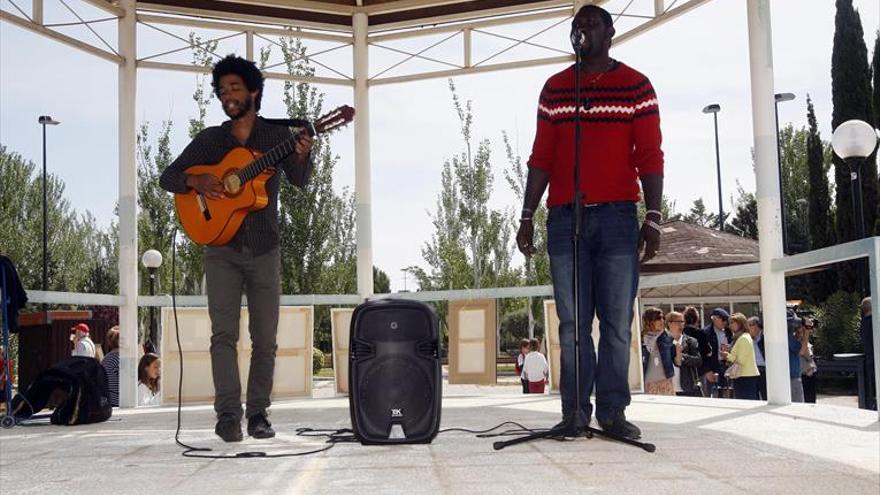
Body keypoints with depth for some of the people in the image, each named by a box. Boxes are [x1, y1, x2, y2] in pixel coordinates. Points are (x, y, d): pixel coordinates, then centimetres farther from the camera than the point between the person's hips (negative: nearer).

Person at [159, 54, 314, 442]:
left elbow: (299, 181, -5)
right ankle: (228, 415, -15)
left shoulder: (277, 135, 7)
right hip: (221, 249, 0)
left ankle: (258, 413, 12)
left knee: (265, 340, 3)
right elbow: (167, 177, 10)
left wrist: (302, 157, -28)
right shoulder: (209, 139, 10)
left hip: (264, 250, 0)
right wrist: (195, 182, -12)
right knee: (224, 334, -12)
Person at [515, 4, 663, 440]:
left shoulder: (637, 87, 8)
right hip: (564, 218, 2)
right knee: (572, 322, 1)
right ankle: (574, 412, 5)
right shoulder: (554, 89, 15)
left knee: (617, 322, -1)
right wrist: (527, 216, 7)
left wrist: (653, 217, -6)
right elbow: (541, 159, 13)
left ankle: (612, 412, 6)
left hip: (618, 217, -1)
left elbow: (650, 156, 3)